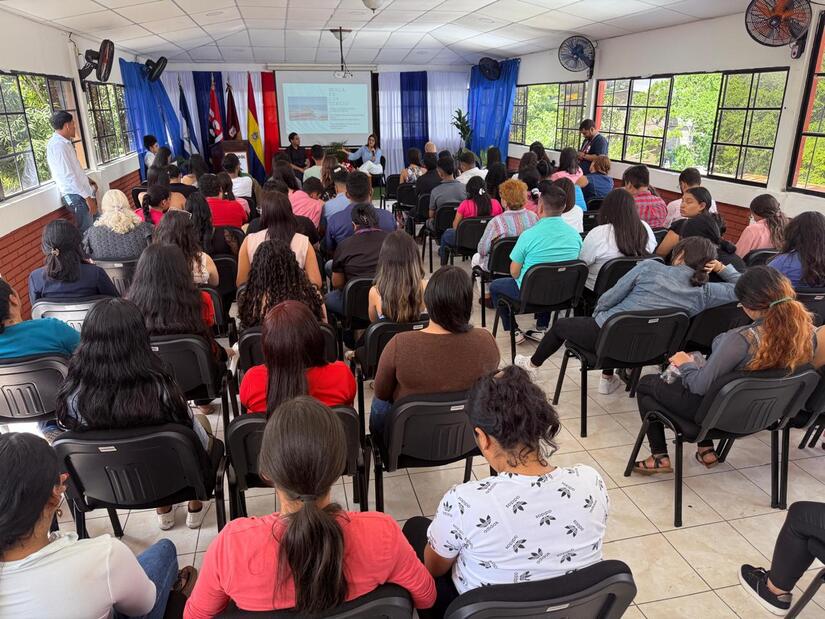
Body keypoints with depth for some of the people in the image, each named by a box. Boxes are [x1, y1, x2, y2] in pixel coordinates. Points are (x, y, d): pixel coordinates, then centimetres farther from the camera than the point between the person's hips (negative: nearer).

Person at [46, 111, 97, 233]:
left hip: (81, 193, 10)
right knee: (87, 232, -8)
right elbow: (68, 175, -21)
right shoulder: (58, 145, -17)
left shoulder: (64, 142, 12)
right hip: (76, 196, -10)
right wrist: (87, 197, -20)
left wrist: (87, 180, 12)